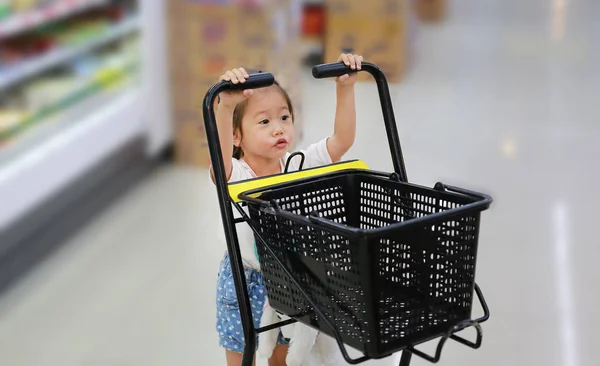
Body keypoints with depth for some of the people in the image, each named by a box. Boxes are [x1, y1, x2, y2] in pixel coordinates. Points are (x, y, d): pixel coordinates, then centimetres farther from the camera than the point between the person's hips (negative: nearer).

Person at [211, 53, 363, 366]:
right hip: (245, 281, -3)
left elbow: (342, 139, -16)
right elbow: (220, 157, -47)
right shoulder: (234, 176, -24)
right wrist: (225, 107, -62)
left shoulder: (300, 165, -10)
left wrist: (345, 88, -26)